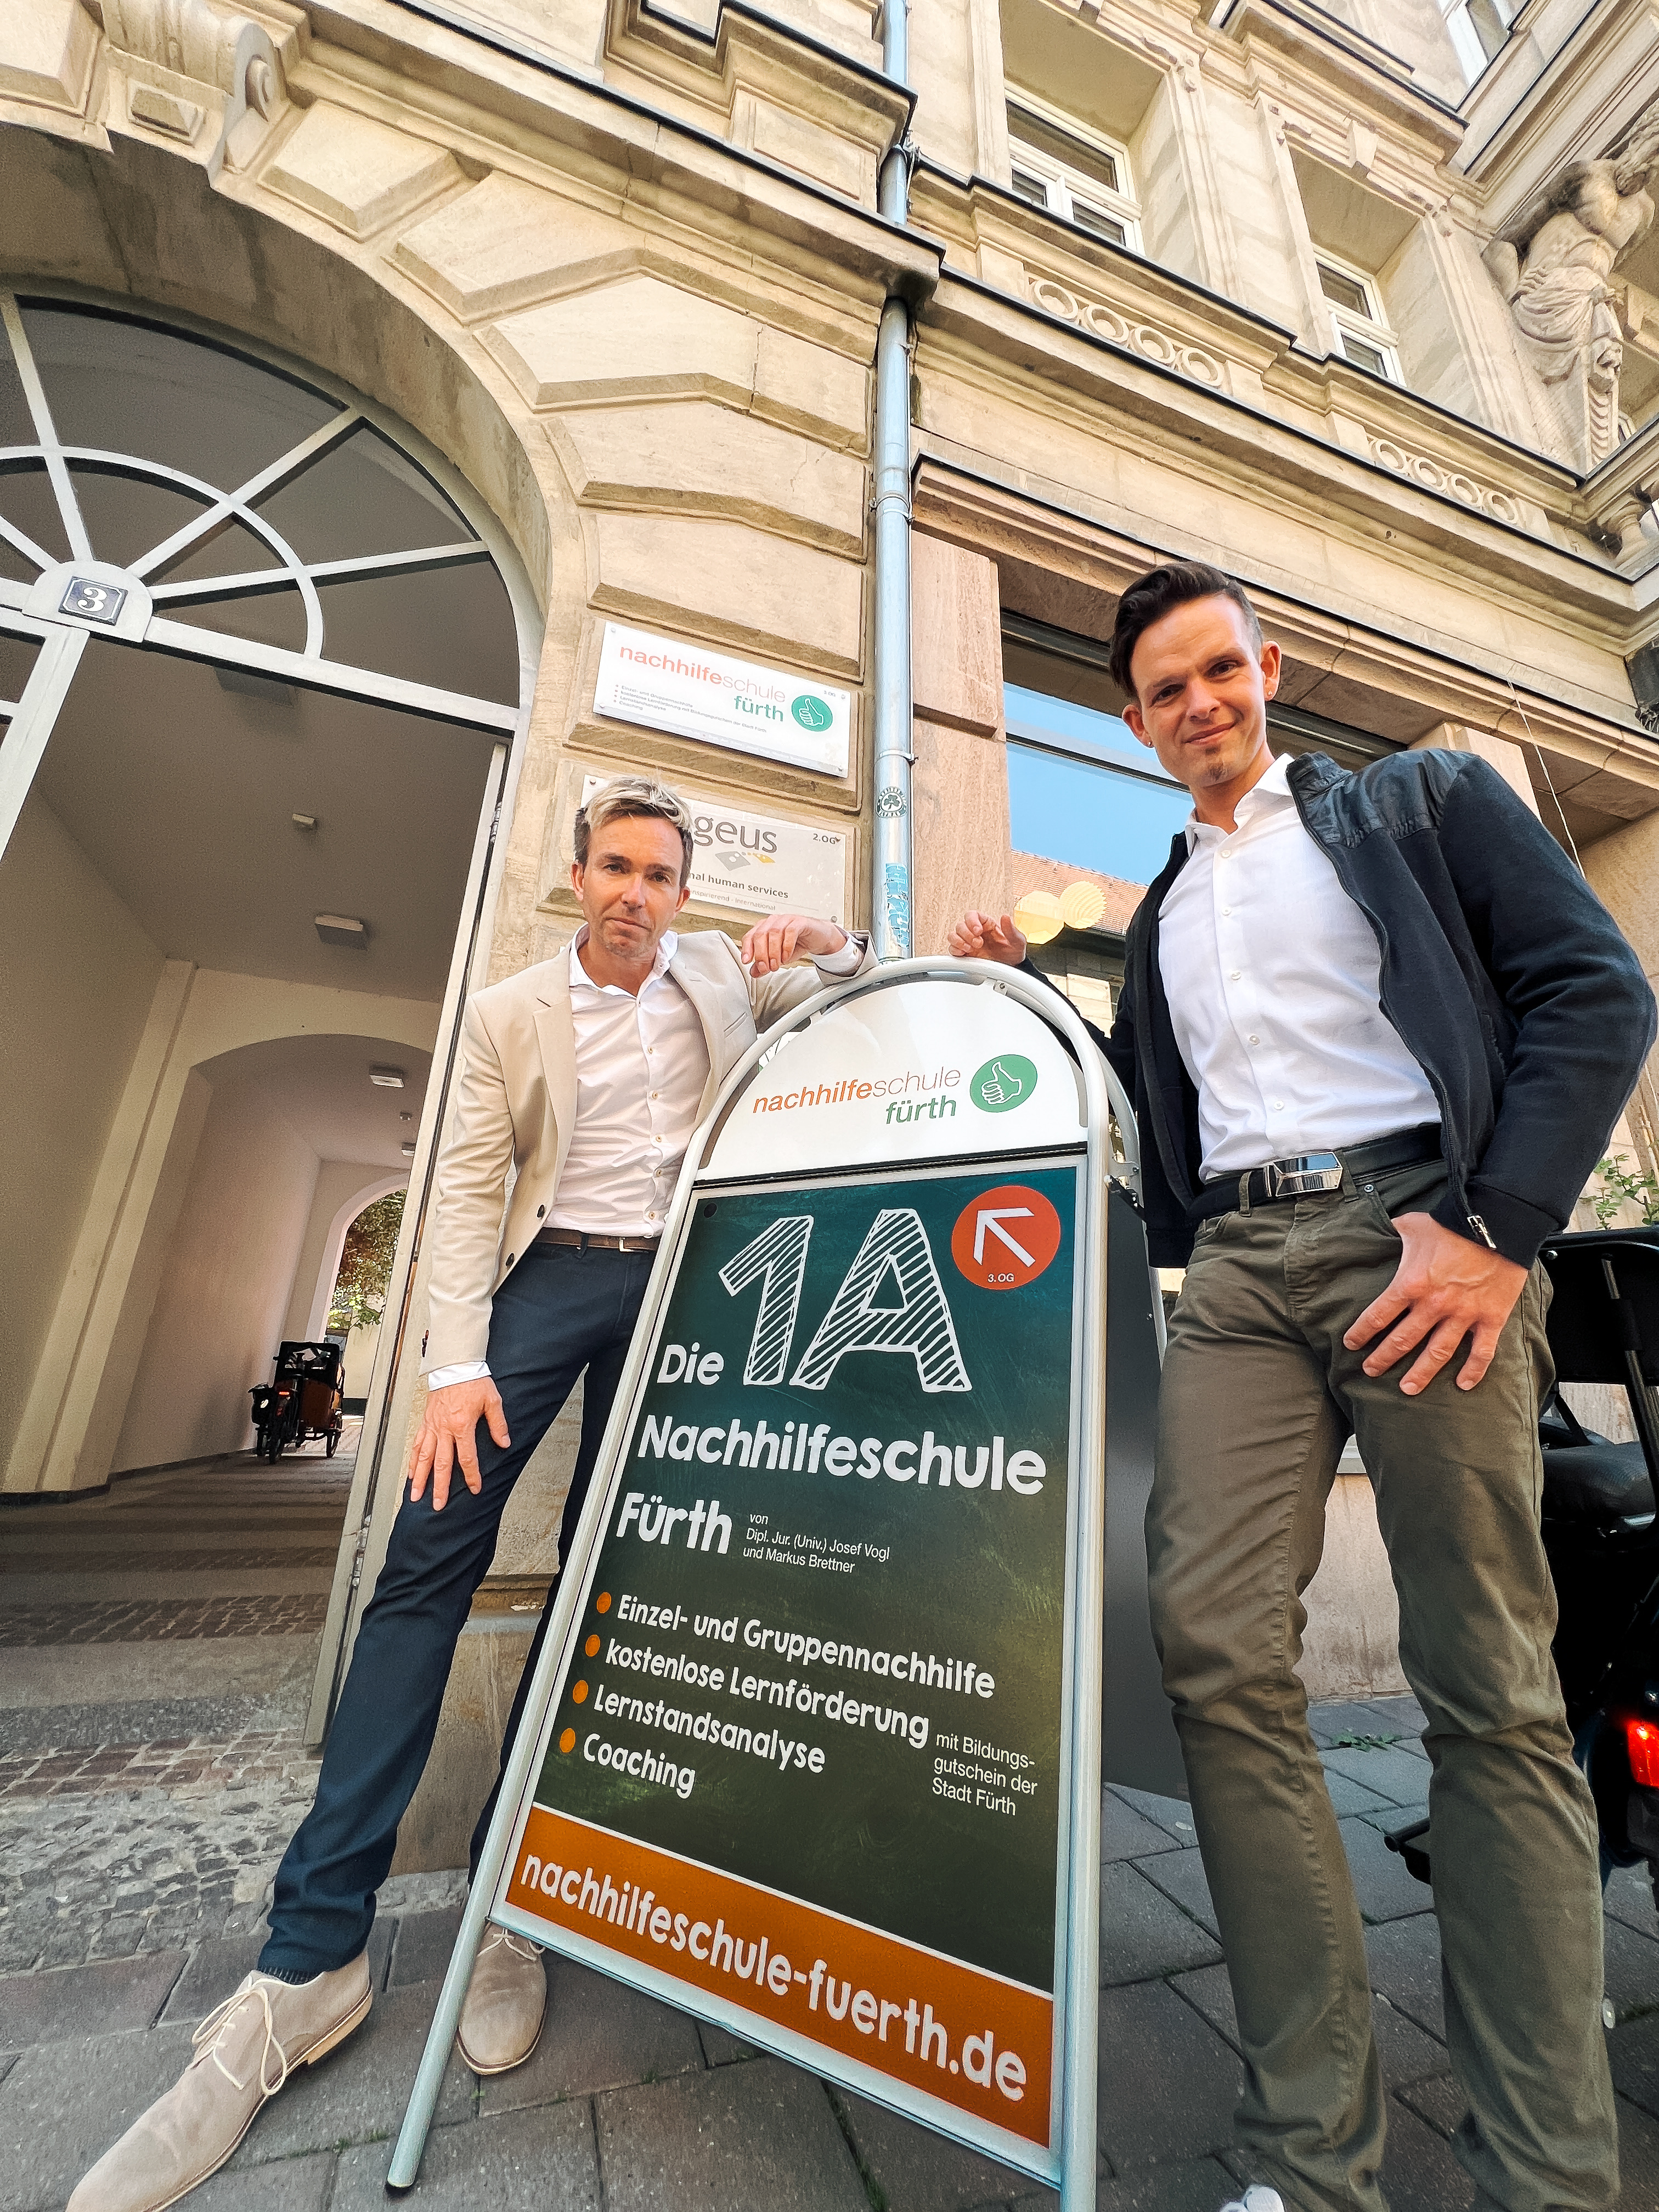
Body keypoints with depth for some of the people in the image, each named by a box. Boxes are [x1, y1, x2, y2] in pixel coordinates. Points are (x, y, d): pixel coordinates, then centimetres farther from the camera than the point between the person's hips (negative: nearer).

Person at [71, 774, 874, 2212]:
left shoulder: (721, 975, 13)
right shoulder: (509, 1013, 7)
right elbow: (468, 1191, -1)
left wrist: (832, 943, -2)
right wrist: (456, 1365, -12)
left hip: (673, 1289, 1)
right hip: (548, 1278, 0)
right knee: (429, 1561, -10)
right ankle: (313, 1955, 4)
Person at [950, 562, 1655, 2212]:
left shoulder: (1424, 801, 16)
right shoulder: (1160, 915, 27)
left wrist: (1497, 1225, -10)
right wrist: (1023, 996, 14)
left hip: (1421, 1227, -2)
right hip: (1238, 1265, 4)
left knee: (1491, 1692, -1)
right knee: (1218, 1656, -7)